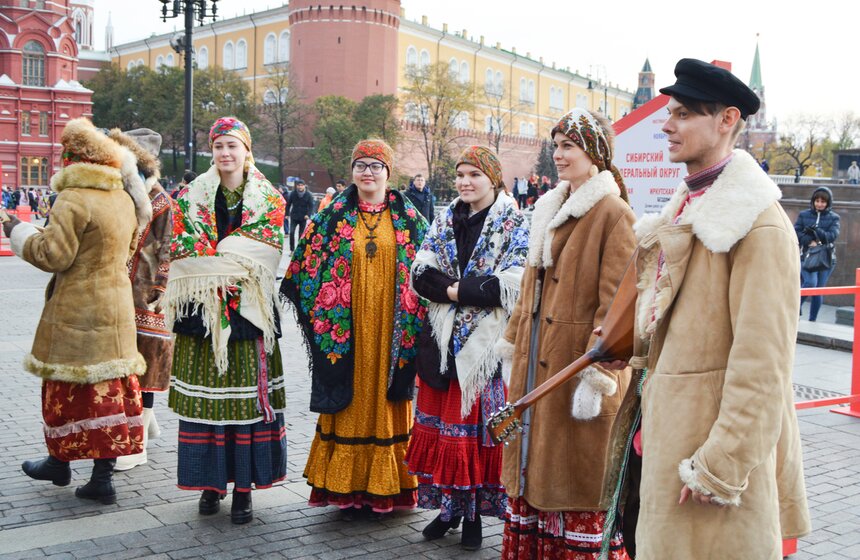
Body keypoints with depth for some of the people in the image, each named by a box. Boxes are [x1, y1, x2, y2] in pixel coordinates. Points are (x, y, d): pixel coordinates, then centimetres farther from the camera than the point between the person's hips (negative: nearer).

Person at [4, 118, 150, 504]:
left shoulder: (74, 200, -16)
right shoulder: (124, 198, 9)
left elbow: (53, 255, -17)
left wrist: (17, 232, -4)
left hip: (76, 311, -7)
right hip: (116, 308, 7)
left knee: (68, 386, 9)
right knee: (109, 386, 7)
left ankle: (60, 461, 26)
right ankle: (103, 477, 12)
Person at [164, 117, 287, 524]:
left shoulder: (269, 200, 6)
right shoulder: (190, 197, 9)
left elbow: (265, 250, -6)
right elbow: (180, 248, 0)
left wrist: (212, 261, -12)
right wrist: (228, 263, -13)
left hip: (247, 310, -1)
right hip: (200, 309, 1)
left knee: (247, 395, 0)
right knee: (204, 395, 3)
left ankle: (243, 486, 8)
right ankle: (211, 481, 15)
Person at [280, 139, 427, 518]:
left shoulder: (408, 218, 6)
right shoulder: (334, 216, 5)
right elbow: (307, 266, 6)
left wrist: (412, 324, -1)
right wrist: (322, 315, -3)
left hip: (390, 327, 0)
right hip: (346, 327, 0)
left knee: (385, 401, 4)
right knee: (350, 400, 3)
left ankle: (383, 487, 15)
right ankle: (347, 487, 13)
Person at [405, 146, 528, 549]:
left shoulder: (514, 225, -3)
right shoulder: (443, 222, 12)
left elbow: (510, 286, -15)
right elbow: (421, 275, 3)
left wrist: (454, 289, -12)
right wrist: (453, 290, -15)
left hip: (488, 343, -4)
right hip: (443, 340, 4)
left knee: (480, 424, 1)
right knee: (442, 422, 8)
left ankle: (475, 514, 14)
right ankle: (448, 507, 22)